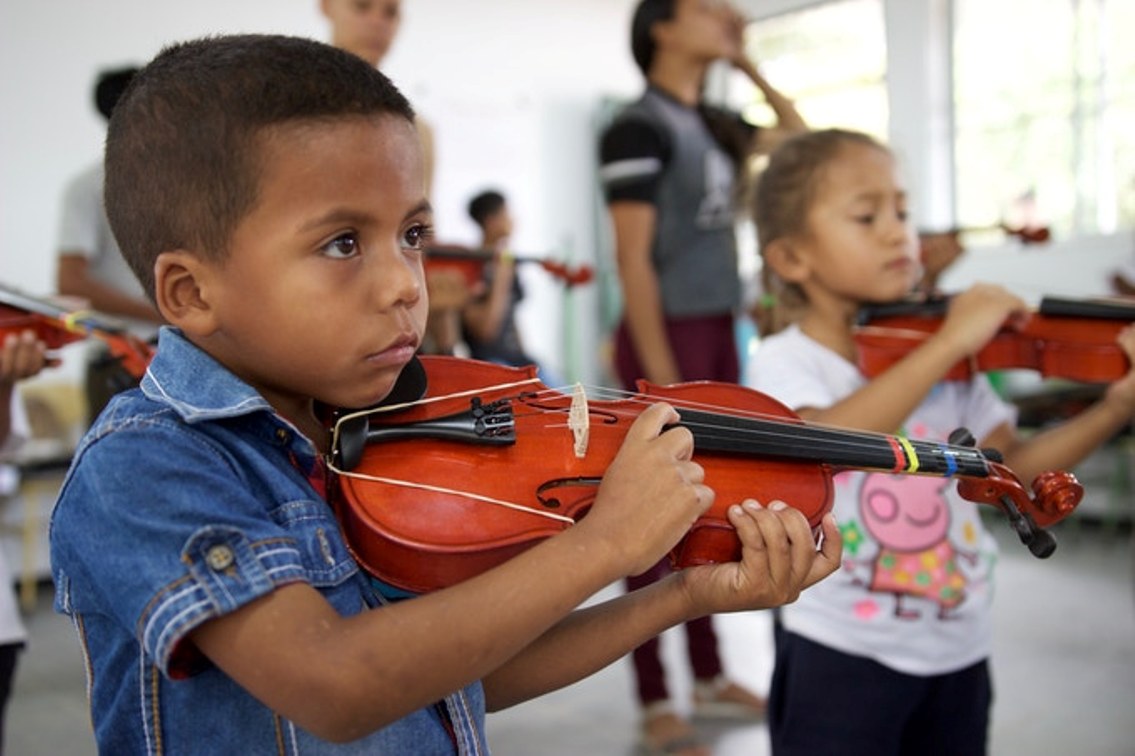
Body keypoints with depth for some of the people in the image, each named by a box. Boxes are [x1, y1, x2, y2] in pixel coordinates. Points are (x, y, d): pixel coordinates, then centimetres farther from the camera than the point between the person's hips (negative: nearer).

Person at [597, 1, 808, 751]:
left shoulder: (717, 125, 12)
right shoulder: (638, 127, -10)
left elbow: (799, 137, 27)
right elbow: (633, 258, -15)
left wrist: (749, 64, 16)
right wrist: (661, 375, -19)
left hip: (721, 333, 8)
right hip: (668, 334, -8)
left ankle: (709, 674, 27)